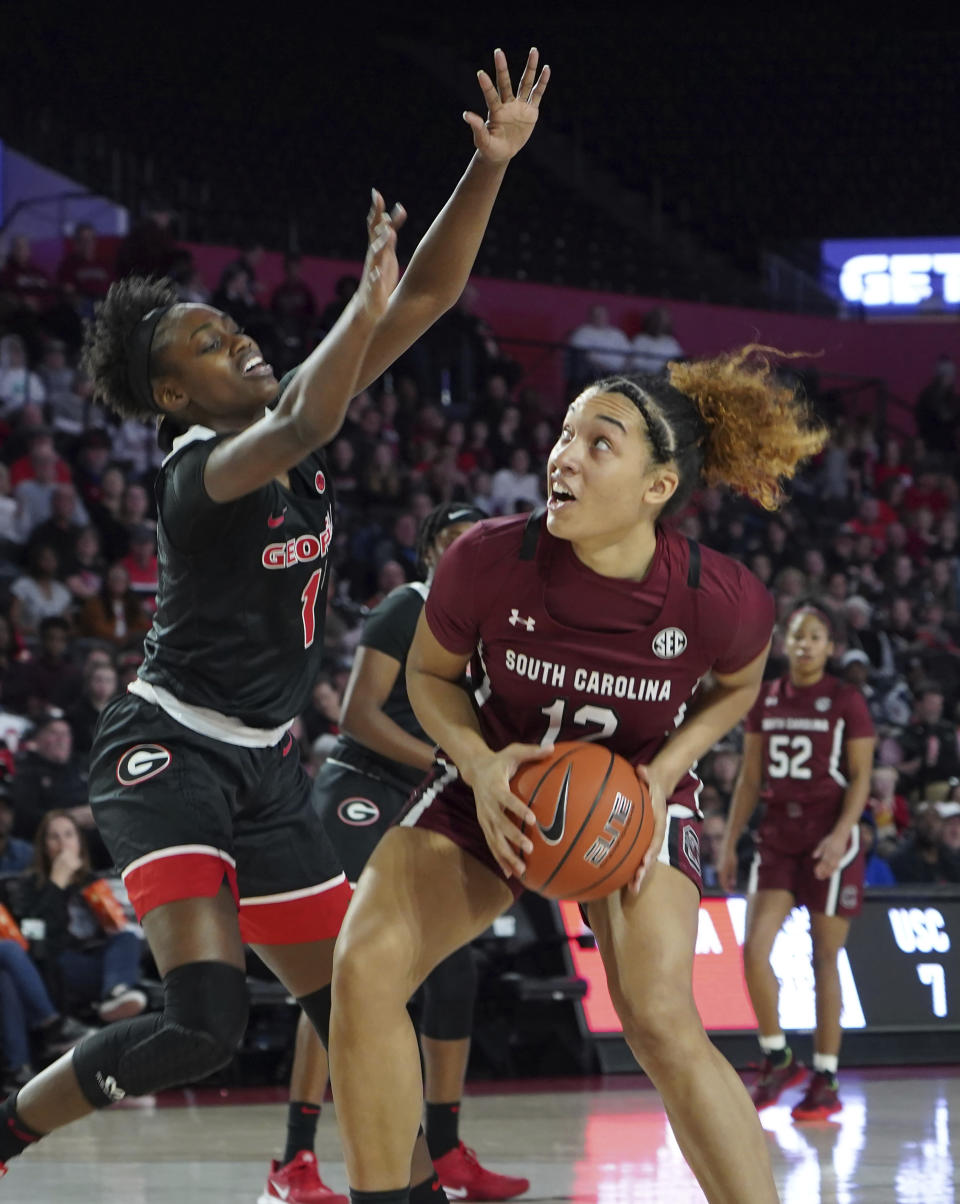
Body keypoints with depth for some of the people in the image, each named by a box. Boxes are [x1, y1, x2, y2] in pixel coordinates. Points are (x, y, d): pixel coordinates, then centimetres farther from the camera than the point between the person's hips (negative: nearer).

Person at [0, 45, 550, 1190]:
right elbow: (305, 429, -42)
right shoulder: (197, 470, -18)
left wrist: (491, 164, -9)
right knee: (206, 1018, -23)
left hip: (264, 767, 9)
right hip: (167, 750, -9)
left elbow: (429, 294, 2)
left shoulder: (284, 413, 5)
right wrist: (367, 298, -34)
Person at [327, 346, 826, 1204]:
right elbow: (430, 672, -4)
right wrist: (479, 765, -23)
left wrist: (666, 770, -17)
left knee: (661, 1021, -24)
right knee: (365, 965, -18)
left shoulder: (723, 601, -26)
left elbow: (735, 687, 0)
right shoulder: (489, 560, -25)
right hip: (501, 788, 2)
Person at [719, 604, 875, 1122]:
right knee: (754, 948, -9)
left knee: (824, 957, -1)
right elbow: (750, 778, 13)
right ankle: (777, 1058, 7)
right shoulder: (764, 700, 9)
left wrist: (840, 834, -21)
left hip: (830, 835, -4)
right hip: (778, 833, 4)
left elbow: (861, 777, -7)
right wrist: (729, 841, 8)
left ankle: (825, 1079, 7)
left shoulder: (847, 701, -4)